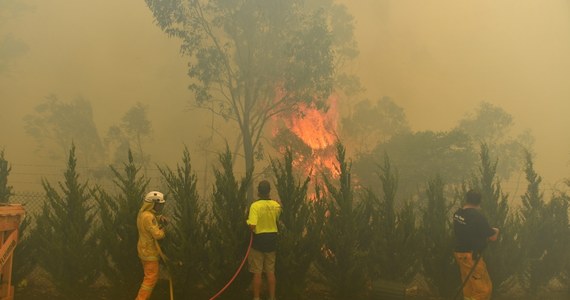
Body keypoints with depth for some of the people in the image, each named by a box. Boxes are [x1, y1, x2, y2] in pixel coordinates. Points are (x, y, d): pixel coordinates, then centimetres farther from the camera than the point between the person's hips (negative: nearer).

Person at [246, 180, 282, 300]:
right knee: (271, 272, 13)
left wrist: (248, 220, -4)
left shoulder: (255, 205, -18)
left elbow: (252, 226, -25)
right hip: (271, 240, 5)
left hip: (258, 240, -4)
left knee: (257, 273, 5)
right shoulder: (276, 205, -1)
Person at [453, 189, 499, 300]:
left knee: (468, 287, 19)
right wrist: (496, 231, 11)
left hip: (460, 253, 8)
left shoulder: (458, 213, 2)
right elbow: (493, 237, -11)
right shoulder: (477, 216, -21)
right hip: (471, 256, -8)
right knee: (484, 288, 1)